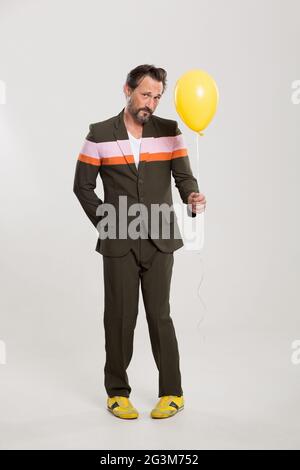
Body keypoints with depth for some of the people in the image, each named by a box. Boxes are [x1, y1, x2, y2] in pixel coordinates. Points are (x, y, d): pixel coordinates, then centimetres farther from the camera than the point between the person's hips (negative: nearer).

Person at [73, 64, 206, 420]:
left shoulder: (169, 131, 2)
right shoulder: (100, 134, -1)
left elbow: (184, 176, -5)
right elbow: (82, 186, 4)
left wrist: (193, 199, -27)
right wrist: (105, 224, -3)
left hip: (160, 240, 1)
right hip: (118, 243, 0)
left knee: (159, 315, 4)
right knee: (120, 317, 6)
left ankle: (172, 392, 18)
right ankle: (117, 392, 23)